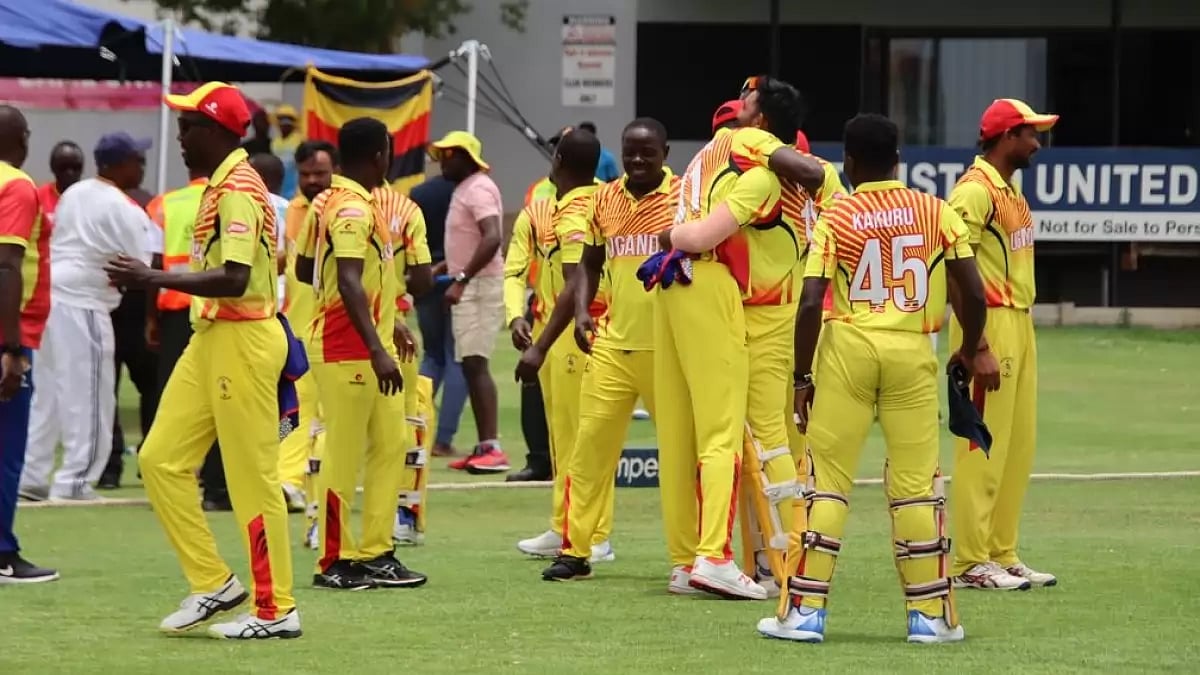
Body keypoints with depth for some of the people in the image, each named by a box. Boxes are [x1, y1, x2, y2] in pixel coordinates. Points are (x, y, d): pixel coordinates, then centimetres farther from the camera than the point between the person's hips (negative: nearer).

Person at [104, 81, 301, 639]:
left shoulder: (238, 190, -16)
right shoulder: (218, 186, 14)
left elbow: (234, 279, -26)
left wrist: (155, 279, -25)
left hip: (242, 339, -10)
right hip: (209, 341, 10)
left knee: (253, 478, -4)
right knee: (160, 460, 8)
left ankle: (276, 610, 4)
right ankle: (214, 584, 13)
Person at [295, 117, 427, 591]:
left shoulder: (328, 202, 13)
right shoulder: (353, 210, -17)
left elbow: (304, 270, 22)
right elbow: (349, 283, -27)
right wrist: (377, 351, -33)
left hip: (370, 347, 10)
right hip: (349, 351, -10)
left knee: (390, 445, 10)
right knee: (344, 457, -3)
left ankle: (376, 553, 14)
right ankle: (333, 563, 3)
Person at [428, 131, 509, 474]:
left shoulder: (479, 189, -15)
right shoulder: (464, 189, 16)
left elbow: (492, 239, -28)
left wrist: (461, 280, -30)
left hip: (481, 286, -11)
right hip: (468, 288, 11)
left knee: (475, 363, -15)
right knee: (470, 365, 11)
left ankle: (493, 448, -19)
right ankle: (484, 446, 13)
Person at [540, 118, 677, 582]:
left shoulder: (684, 196, -5)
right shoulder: (605, 199, 10)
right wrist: (582, 312, 6)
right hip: (612, 343, 4)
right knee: (590, 445, 1)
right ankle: (575, 551, 7)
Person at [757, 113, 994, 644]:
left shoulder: (835, 218, 0)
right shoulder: (934, 211, 5)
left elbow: (810, 305, -7)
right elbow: (973, 293, 2)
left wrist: (801, 378, 0)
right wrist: (971, 350, 19)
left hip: (848, 346, -1)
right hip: (913, 351, 1)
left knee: (828, 480, 3)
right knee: (915, 482, 7)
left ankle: (804, 610, 2)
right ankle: (930, 614, 9)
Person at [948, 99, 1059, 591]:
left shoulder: (1011, 189, 17)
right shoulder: (976, 190, -13)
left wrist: (1021, 327, 16)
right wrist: (974, 336, -24)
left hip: (1020, 324, 10)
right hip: (990, 324, -10)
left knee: (1019, 445, 12)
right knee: (983, 445, -8)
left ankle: (1002, 555, 18)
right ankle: (971, 563, -5)